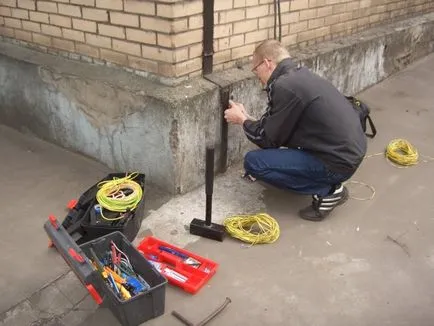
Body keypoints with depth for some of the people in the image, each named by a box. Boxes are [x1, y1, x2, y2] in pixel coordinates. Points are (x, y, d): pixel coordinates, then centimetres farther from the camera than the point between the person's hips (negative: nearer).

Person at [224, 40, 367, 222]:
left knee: (253, 162, -9)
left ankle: (327, 191, -1)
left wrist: (241, 120, 9)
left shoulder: (285, 86, -18)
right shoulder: (300, 75, 12)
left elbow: (267, 139, -7)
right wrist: (246, 117, 26)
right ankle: (329, 184, 16)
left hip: (337, 162, -10)